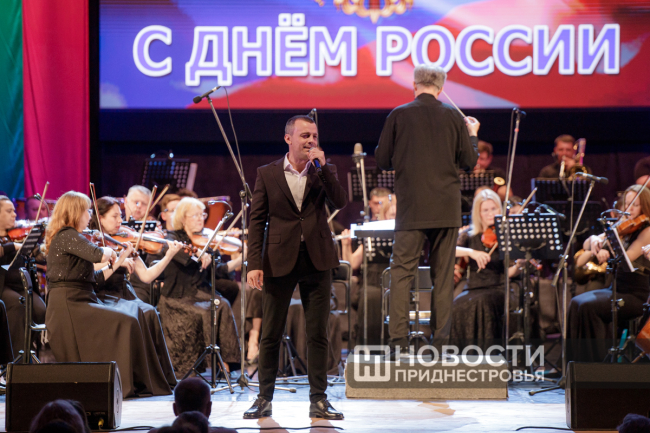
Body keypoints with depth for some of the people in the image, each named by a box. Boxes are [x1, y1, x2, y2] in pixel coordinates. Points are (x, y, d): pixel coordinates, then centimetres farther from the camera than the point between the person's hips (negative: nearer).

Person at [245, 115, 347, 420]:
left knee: (318, 333, 2)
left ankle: (318, 400, 7)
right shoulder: (267, 174, 4)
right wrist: (254, 264, -6)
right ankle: (264, 399, 12)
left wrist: (322, 167, -15)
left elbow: (341, 202, -9)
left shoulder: (324, 171, 8)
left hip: (317, 260, 1)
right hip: (279, 261, -1)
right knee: (271, 334, 3)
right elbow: (257, 220, 2)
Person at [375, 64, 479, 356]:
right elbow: (469, 162, 7)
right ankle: (441, 340, 7)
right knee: (443, 274, 7)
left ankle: (398, 340, -11)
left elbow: (382, 161, 3)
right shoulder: (453, 118, 2)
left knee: (402, 272, -1)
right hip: (446, 208, 2)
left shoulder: (399, 116, -2)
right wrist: (472, 134, 24)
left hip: (411, 207, -2)